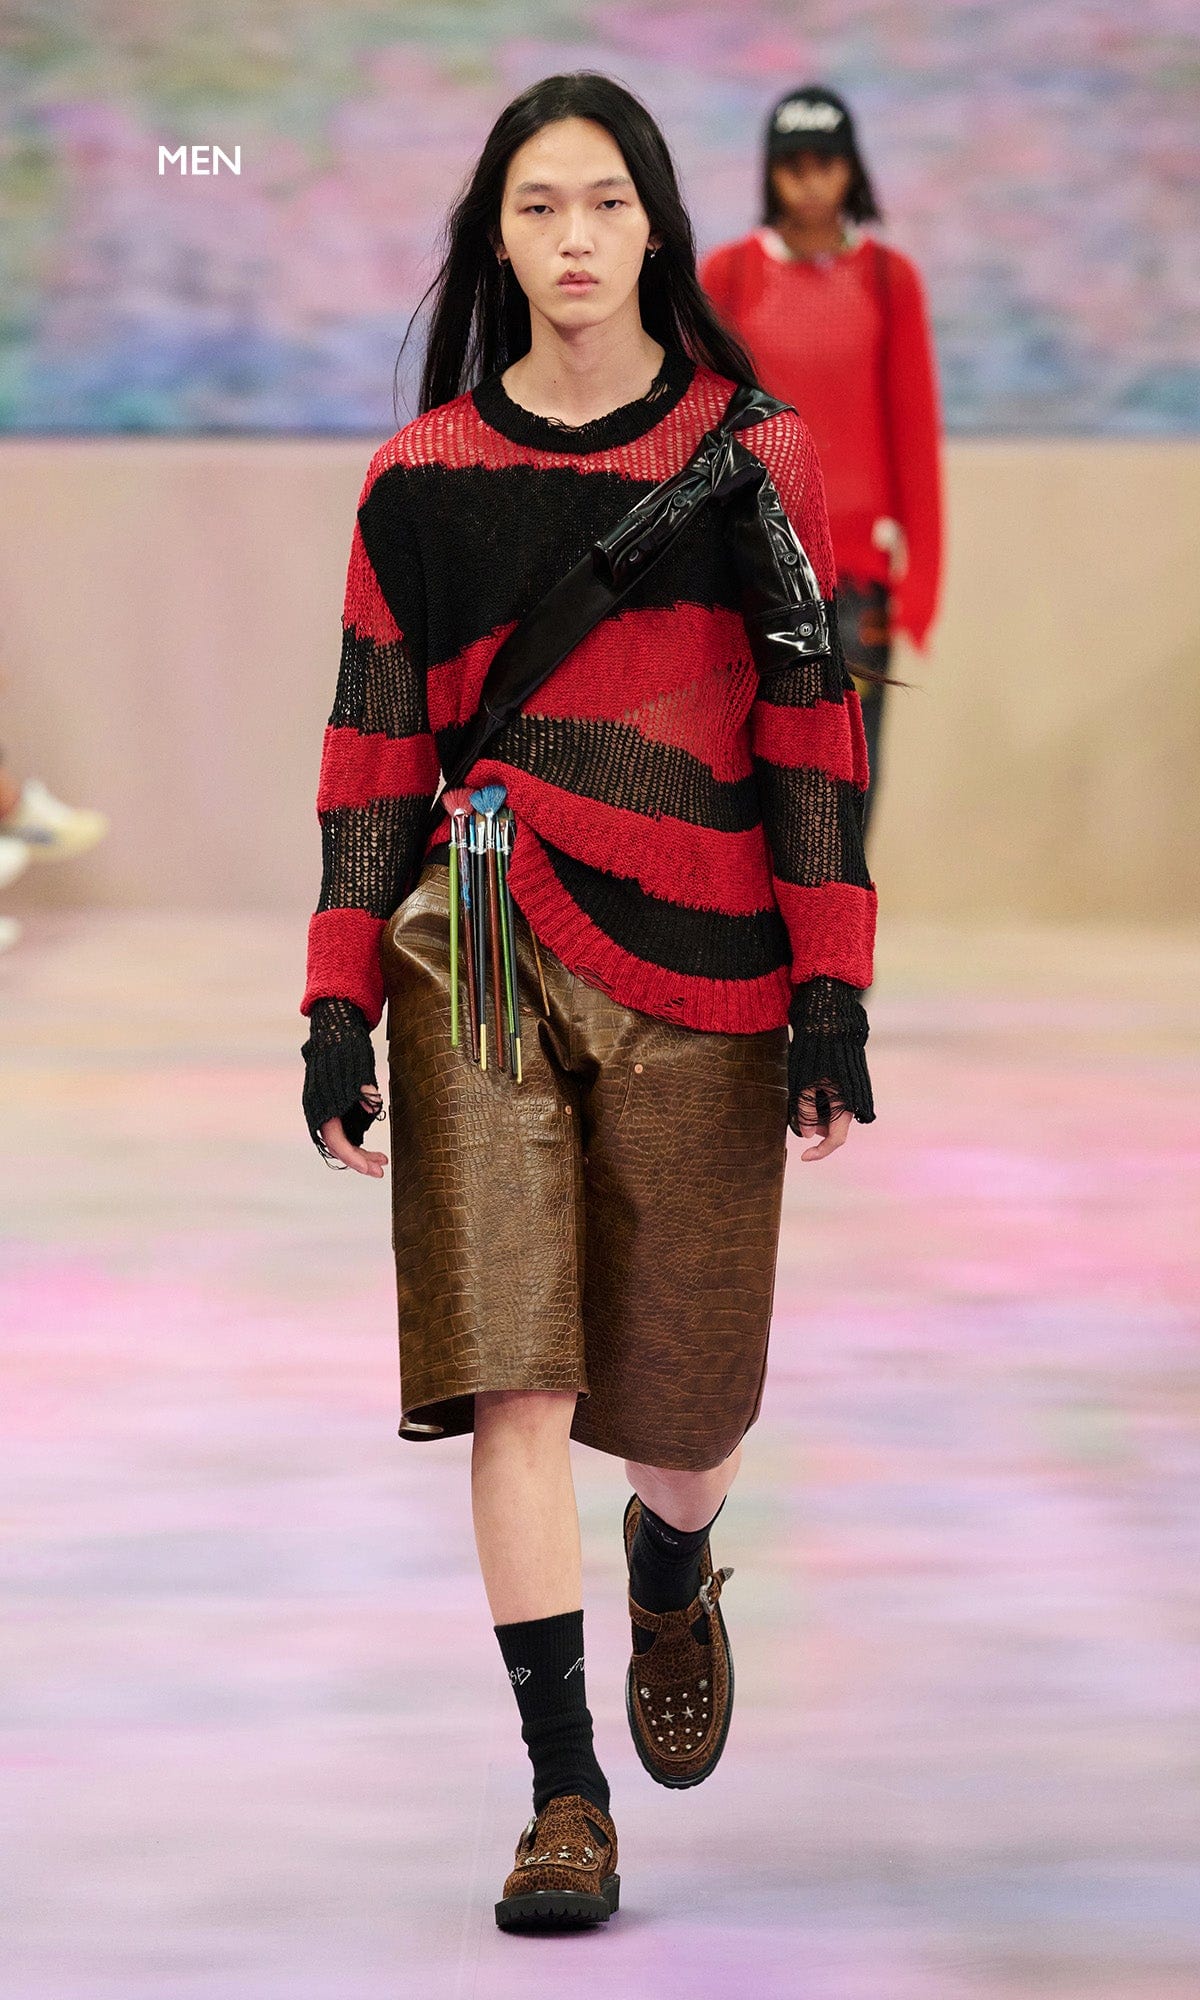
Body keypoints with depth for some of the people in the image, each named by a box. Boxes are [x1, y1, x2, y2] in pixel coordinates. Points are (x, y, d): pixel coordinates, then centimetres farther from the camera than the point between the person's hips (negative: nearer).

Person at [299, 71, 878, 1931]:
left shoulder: (754, 456, 4)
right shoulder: (424, 476, 6)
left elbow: (814, 730, 2)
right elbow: (376, 746, 7)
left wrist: (832, 992, -4)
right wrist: (338, 1008, 1)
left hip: (698, 967, 0)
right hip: (478, 949, 0)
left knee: (686, 1398, 7)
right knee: (514, 1378, -10)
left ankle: (671, 1571, 43)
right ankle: (567, 1799, -5)